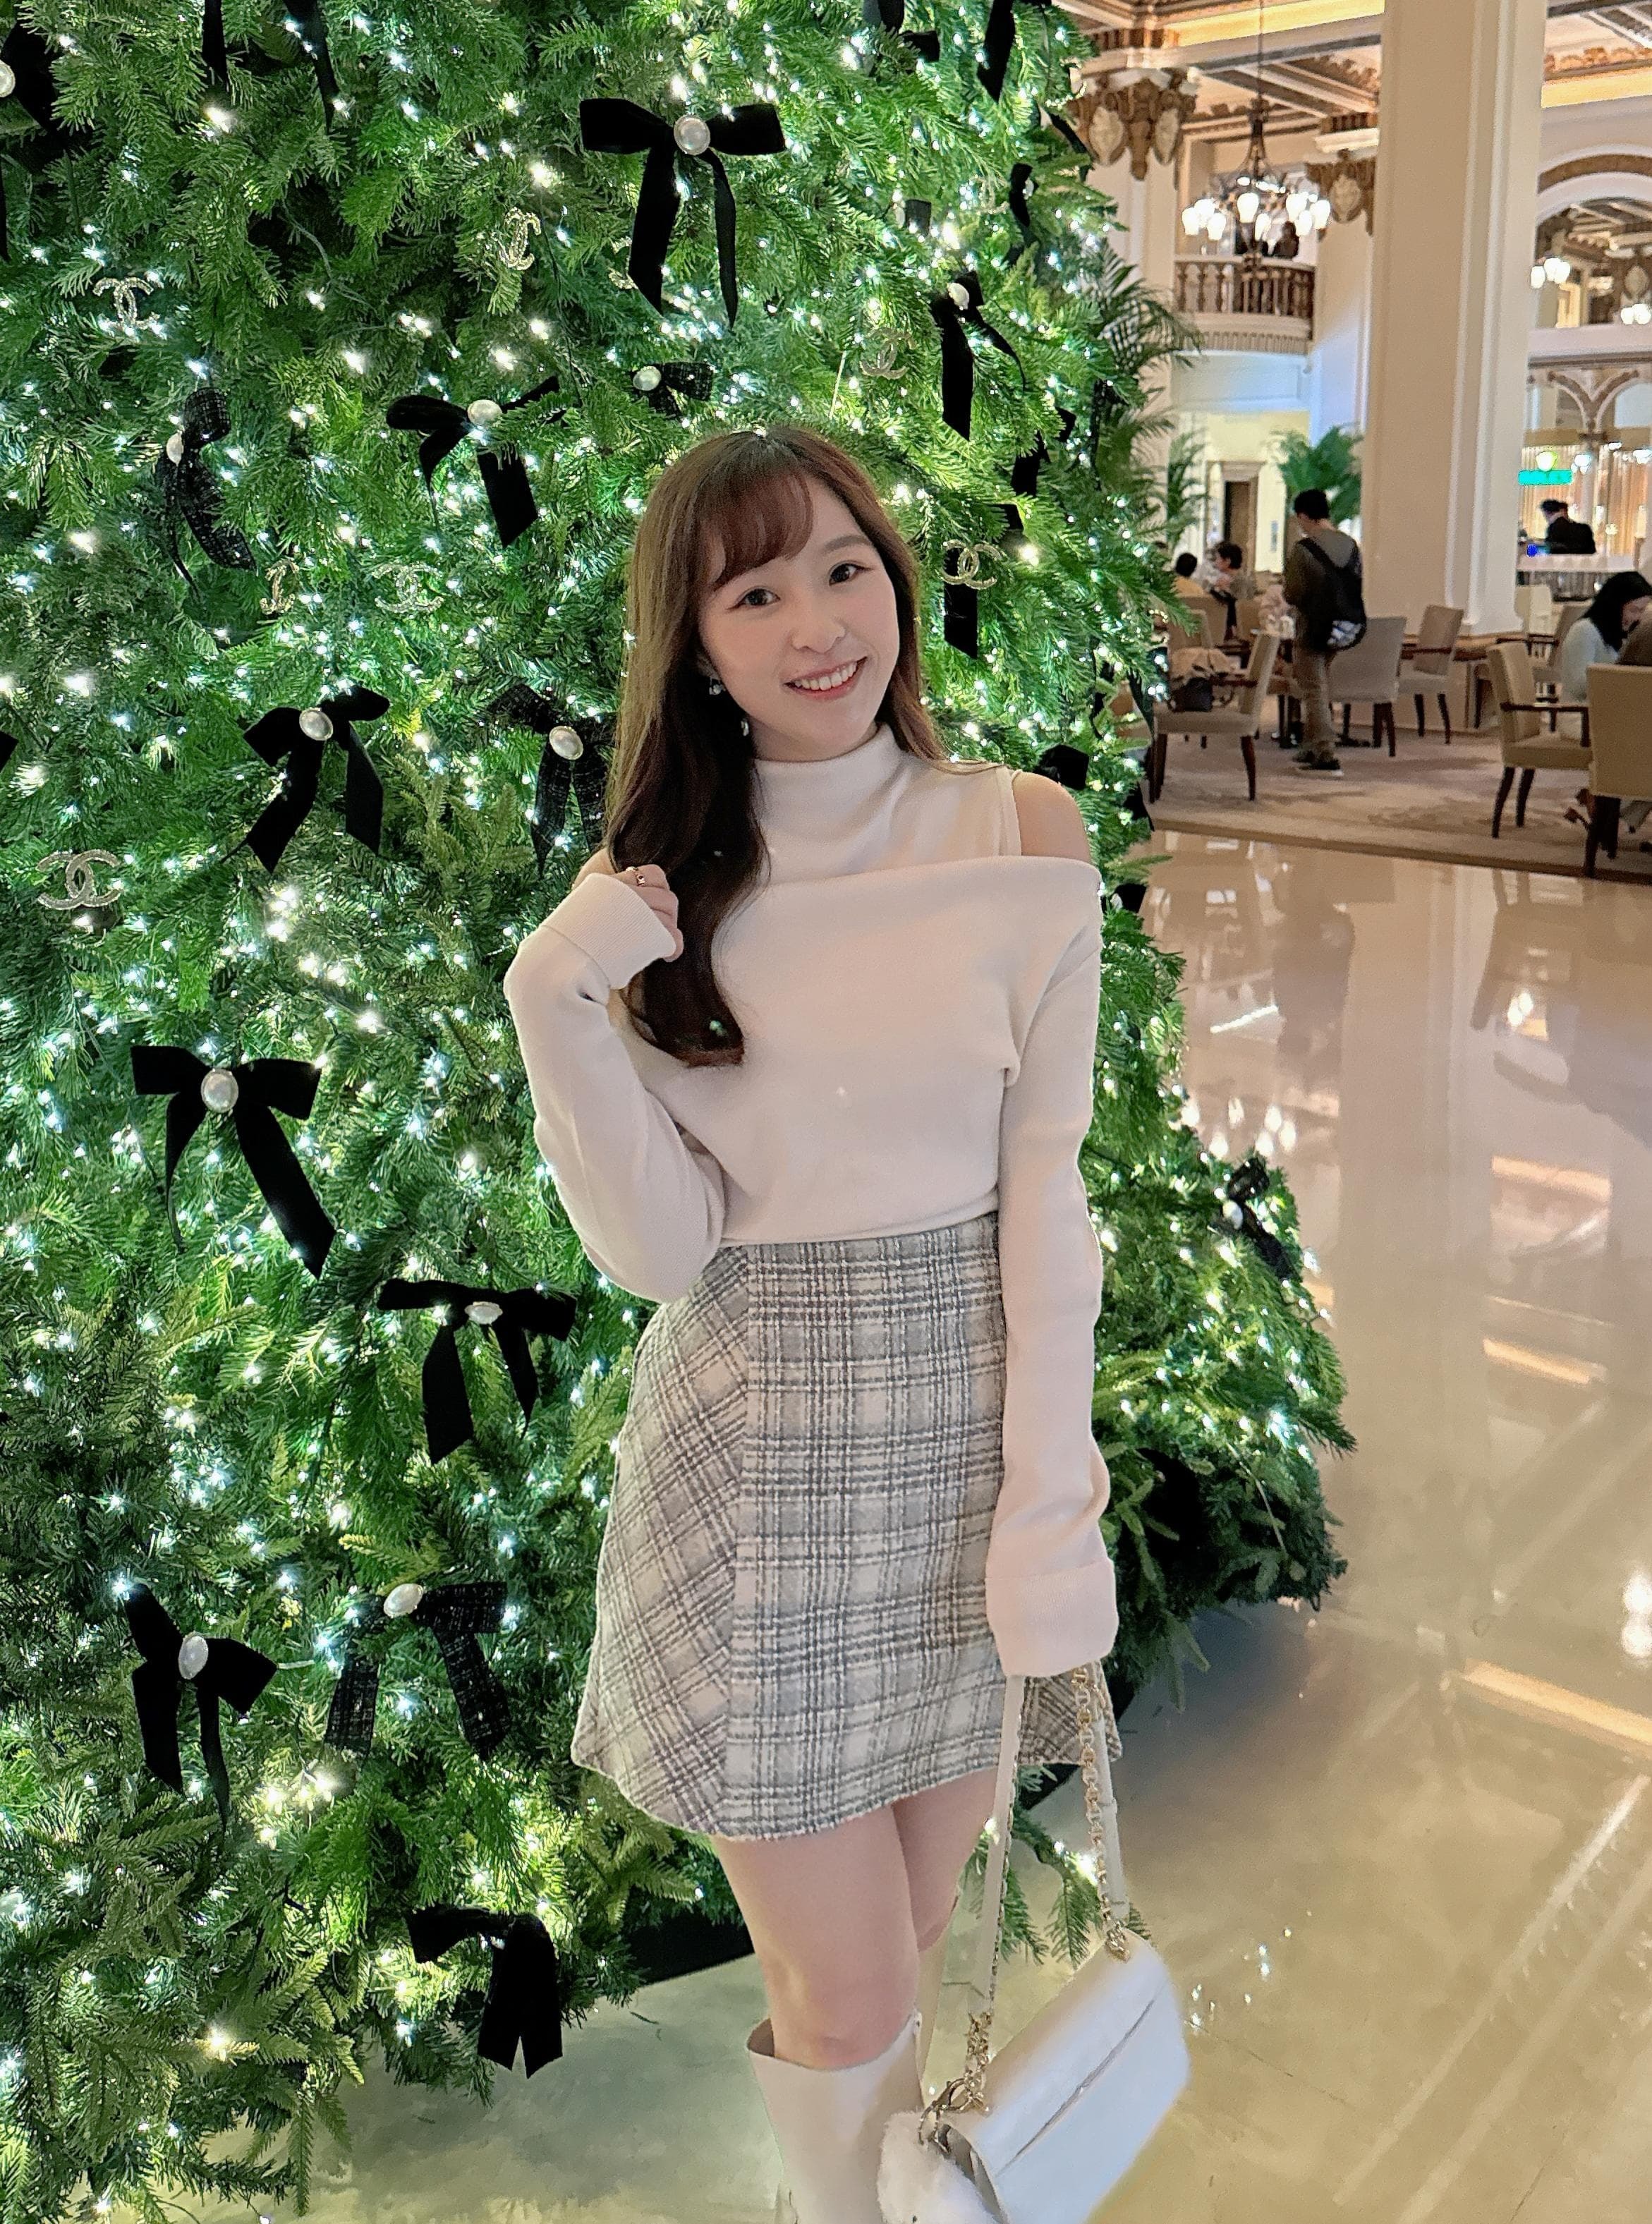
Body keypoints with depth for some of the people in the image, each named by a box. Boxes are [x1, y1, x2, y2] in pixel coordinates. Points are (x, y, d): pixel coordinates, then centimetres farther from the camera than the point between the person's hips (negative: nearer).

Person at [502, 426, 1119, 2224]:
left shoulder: (1023, 837, -5)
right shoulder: (653, 886, -3)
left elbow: (1042, 1190, -5)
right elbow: (660, 1250, -9)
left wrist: (1049, 1502, -9)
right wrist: (558, 1015, -22)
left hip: (967, 1439, 1)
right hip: (754, 1460, 0)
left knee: (913, 1946, 17)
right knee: (847, 2004, 8)